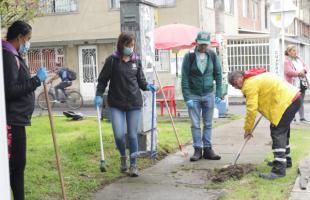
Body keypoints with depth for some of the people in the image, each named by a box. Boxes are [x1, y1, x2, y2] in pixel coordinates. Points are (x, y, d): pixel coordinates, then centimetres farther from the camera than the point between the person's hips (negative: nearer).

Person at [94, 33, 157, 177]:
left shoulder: (136, 61, 8)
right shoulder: (112, 60, -1)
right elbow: (102, 79, 3)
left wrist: (147, 86, -4)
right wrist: (99, 95, -8)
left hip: (134, 103, 2)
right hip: (116, 103, -2)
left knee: (132, 135, 3)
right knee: (119, 134, -9)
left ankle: (133, 165, 17)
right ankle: (123, 156, 22)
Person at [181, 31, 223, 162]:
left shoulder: (212, 56, 2)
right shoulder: (189, 57, -5)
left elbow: (218, 75, 6)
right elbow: (184, 78, -6)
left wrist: (218, 94, -2)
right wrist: (187, 98, -12)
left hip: (208, 95, 2)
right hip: (193, 96, -2)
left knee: (208, 124, 7)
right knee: (195, 125, 1)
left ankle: (207, 149, 14)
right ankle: (198, 150, 9)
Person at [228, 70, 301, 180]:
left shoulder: (250, 84, -15)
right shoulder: (255, 77, 16)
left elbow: (251, 109, -17)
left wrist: (247, 129, -6)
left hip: (287, 101, -11)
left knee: (277, 133, -13)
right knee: (283, 130, 23)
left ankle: (279, 169, -17)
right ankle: (285, 160, 38)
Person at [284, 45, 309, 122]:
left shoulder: (299, 59, 17)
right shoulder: (287, 61, -7)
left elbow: (305, 66, 14)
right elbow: (288, 71, -18)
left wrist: (303, 70, -8)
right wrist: (299, 73, -17)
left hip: (302, 82, 7)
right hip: (293, 84, -7)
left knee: (301, 101, 11)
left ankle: (302, 117, 17)